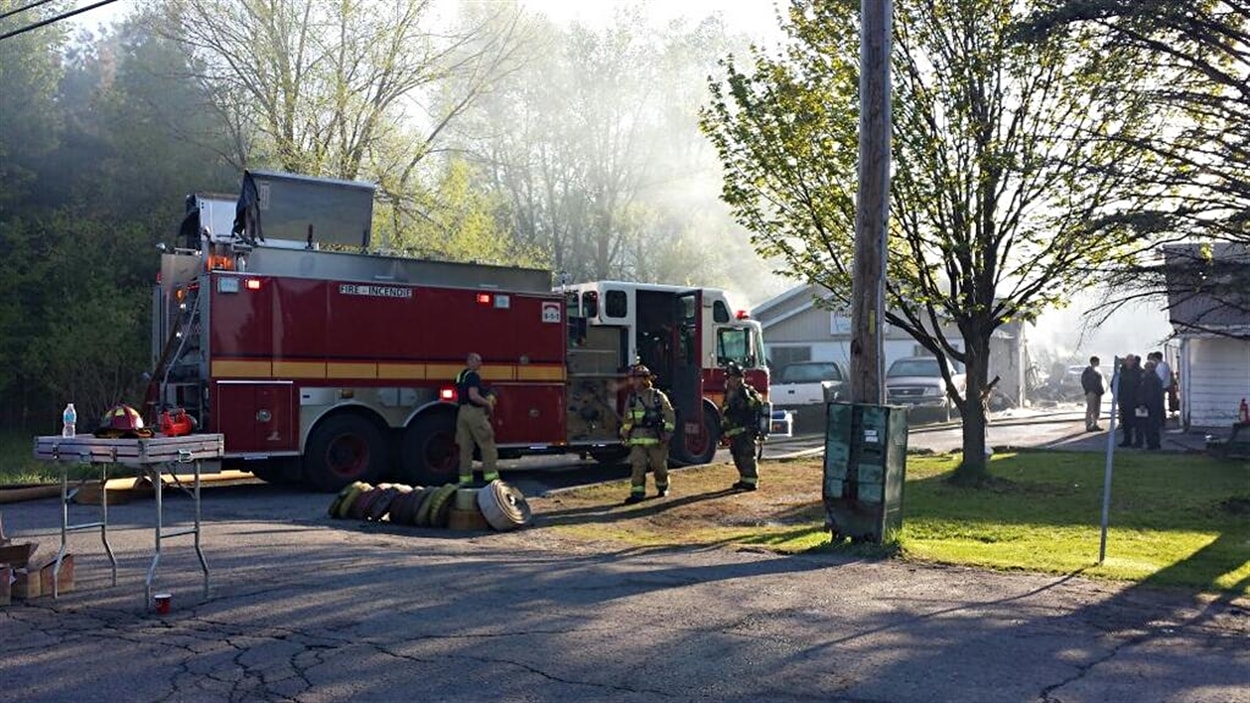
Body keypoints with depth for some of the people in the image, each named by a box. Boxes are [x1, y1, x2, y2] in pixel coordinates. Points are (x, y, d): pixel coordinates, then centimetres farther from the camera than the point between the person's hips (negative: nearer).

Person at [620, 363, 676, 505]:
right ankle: (637, 493, -7)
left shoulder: (658, 396, -3)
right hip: (637, 440, 2)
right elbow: (627, 420, 17)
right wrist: (624, 435, 15)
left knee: (659, 466, 9)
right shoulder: (631, 398, 7)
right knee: (637, 466, -9)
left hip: (656, 439, -2)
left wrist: (666, 433, -9)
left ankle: (662, 487, 33)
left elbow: (670, 416, -1)